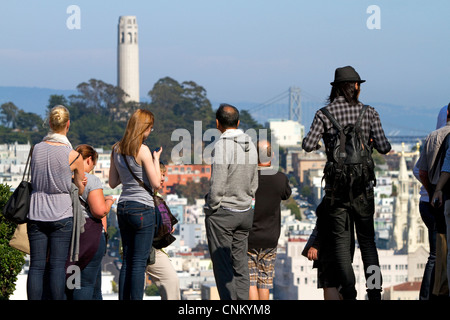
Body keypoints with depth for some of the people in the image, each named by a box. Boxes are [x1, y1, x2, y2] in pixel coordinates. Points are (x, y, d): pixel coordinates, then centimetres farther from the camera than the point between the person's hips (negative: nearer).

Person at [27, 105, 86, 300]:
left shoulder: (36, 149, 1)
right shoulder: (73, 156, -8)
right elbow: (81, 189, 4)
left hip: (36, 213, 3)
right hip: (61, 215, -3)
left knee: (36, 265, 3)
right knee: (57, 266, 0)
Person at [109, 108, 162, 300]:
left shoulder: (117, 150, 7)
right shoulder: (142, 150, -13)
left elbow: (113, 183, 14)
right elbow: (156, 183, -11)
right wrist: (156, 159, 1)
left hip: (123, 207, 7)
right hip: (142, 208, -7)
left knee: (127, 261, 11)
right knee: (140, 262, -4)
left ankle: (124, 299, 12)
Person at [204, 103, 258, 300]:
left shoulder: (222, 146, -16)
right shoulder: (250, 145, 7)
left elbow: (217, 186, -18)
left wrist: (210, 209, -5)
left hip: (222, 212, -7)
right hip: (245, 211, 7)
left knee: (223, 267, -2)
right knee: (240, 265, 9)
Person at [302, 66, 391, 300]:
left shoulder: (324, 114, -3)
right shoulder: (368, 113, 0)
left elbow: (308, 145, -11)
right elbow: (383, 148, -5)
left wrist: (311, 141, 12)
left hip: (336, 186, -1)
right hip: (363, 186, 1)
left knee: (341, 241, 4)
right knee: (367, 239, 12)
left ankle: (349, 293, -3)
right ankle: (374, 291, 5)